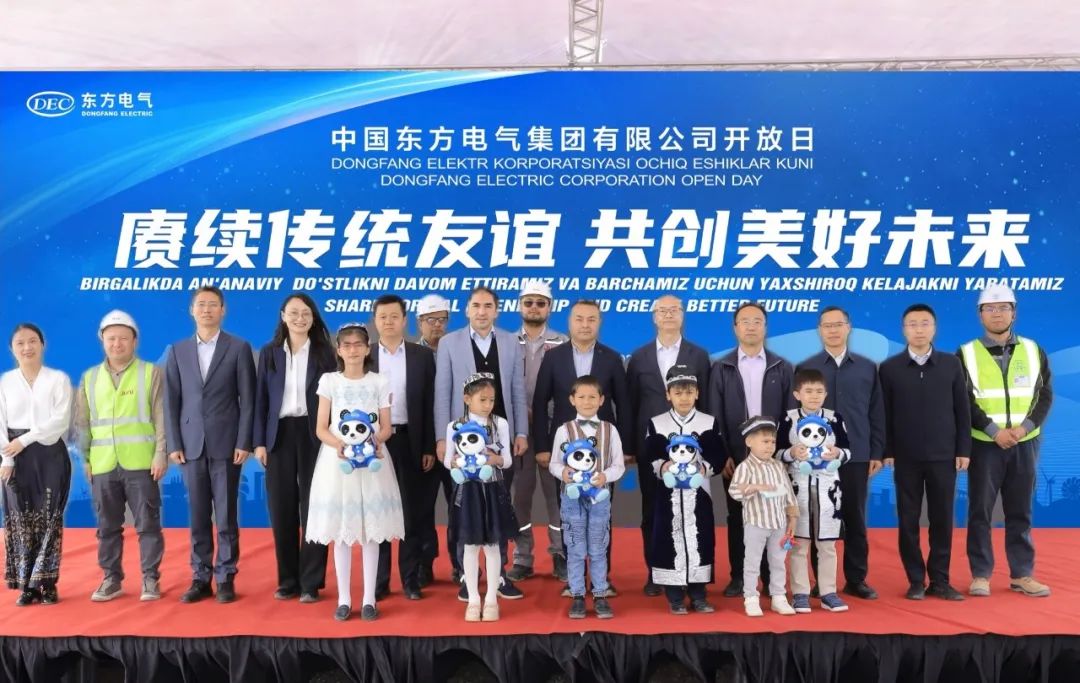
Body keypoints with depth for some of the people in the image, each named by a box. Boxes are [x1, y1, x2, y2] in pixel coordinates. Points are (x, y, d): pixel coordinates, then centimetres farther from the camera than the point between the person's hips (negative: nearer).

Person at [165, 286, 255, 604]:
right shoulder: (178, 350, 9)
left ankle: (225, 579, 11)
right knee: (198, 516, 7)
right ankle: (200, 578, 16)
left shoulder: (239, 348, 1)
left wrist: (244, 442, -8)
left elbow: (248, 399, -2)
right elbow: (171, 401, 7)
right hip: (191, 444, 3)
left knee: (225, 515, 2)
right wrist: (173, 444, -1)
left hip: (226, 443, -2)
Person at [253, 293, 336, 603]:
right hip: (280, 435, 2)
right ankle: (288, 580, 17)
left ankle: (311, 582, 8)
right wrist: (259, 441, -1)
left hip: (313, 435, -2)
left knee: (312, 508, 0)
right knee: (281, 509, 5)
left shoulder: (325, 352, 3)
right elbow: (261, 399, 6)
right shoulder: (269, 353, 8)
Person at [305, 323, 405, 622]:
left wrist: (376, 441, -18)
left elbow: (386, 427, 4)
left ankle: (369, 599, 10)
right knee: (341, 532, 3)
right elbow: (321, 428, 1)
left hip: (372, 458, 0)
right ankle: (344, 599, 13)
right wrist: (338, 444, -19)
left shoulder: (379, 382, 5)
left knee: (371, 531, 2)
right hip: (338, 458, 0)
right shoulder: (329, 381, 4)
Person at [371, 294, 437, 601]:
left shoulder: (423, 356, 3)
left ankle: (411, 578, 15)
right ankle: (379, 579, 16)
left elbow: (430, 404, 1)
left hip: (410, 441, 0)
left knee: (413, 512, 5)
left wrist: (430, 448, -3)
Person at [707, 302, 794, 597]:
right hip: (735, 457, 0)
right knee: (737, 517, 5)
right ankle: (738, 577, 14)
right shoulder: (721, 368, 4)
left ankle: (771, 578, 15)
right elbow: (714, 416, 1)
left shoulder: (782, 368, 6)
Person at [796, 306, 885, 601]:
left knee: (855, 519, 7)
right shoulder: (805, 368, 3)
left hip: (856, 456, 1)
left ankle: (856, 579, 17)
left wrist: (877, 453, 3)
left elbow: (876, 413, 7)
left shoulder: (868, 367, 8)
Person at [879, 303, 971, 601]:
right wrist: (887, 451, -3)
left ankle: (940, 581, 15)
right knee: (909, 520, 4)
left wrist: (963, 449, 1)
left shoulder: (951, 364, 4)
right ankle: (916, 581, 14)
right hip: (906, 457, -1)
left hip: (943, 455, 1)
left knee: (942, 519, 5)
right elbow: (885, 414, 1)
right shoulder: (890, 367, 1)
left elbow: (962, 410, 5)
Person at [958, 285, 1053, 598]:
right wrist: (994, 431, -15)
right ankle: (980, 574, 10)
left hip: (1025, 444, 2)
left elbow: (1045, 395, 4)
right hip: (984, 444, -2)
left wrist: (1025, 426, -11)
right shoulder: (967, 354, 0)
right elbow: (963, 401, -6)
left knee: (1020, 512, 9)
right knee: (980, 511, 2)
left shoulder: (1034, 351, 8)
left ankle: (1022, 574, 18)